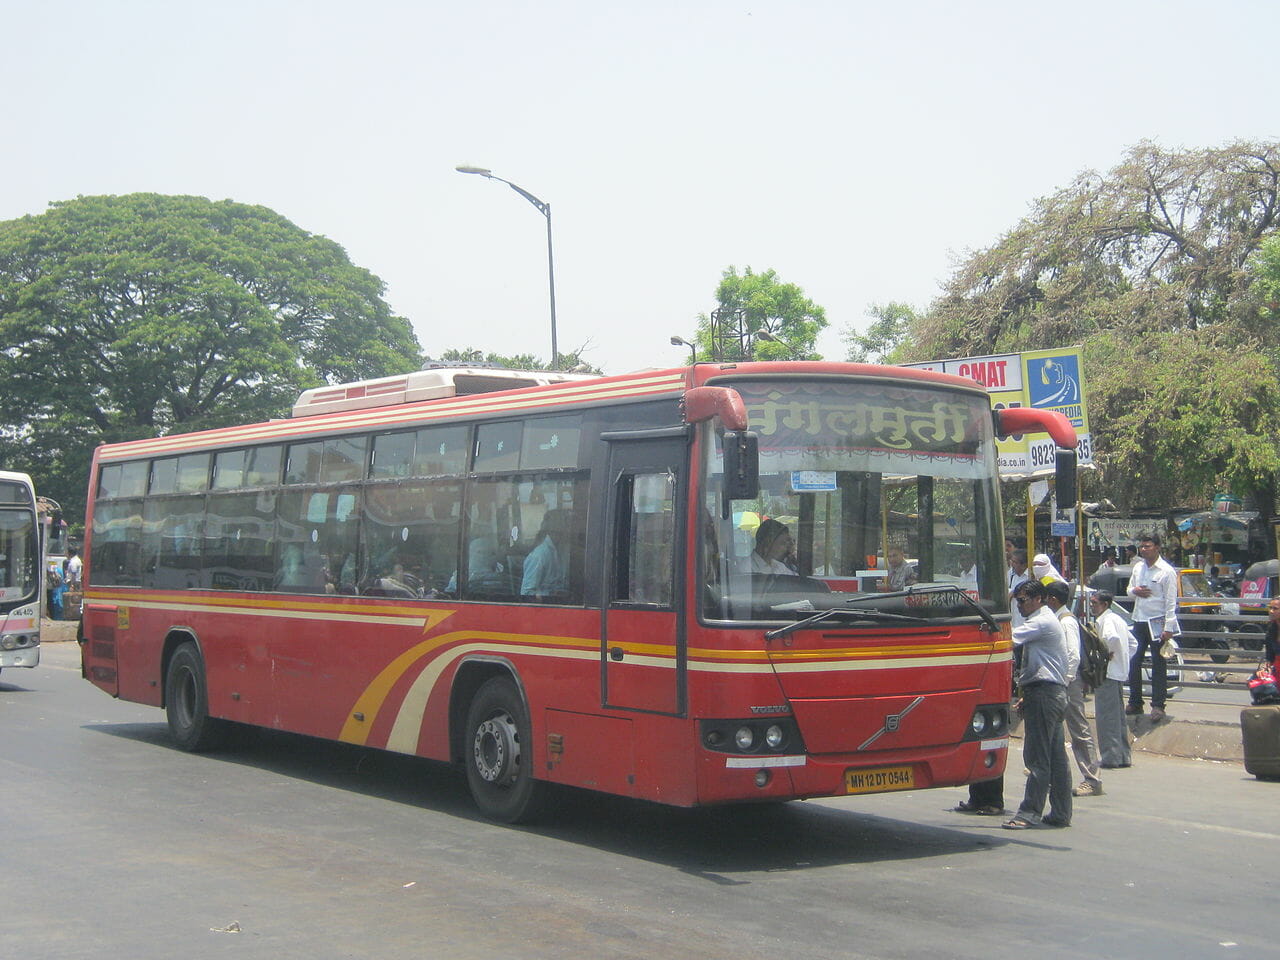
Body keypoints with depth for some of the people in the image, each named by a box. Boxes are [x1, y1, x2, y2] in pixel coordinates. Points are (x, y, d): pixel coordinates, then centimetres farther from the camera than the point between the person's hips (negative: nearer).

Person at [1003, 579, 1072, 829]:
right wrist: (1027, 696, 19)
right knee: (1056, 756, 10)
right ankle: (1061, 814, 13)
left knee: (1037, 757, -10)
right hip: (1053, 693, 10)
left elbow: (1011, 639, -22)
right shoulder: (1048, 621, 22)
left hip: (1043, 693, -10)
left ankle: (1029, 813, -11)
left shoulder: (1041, 622, -10)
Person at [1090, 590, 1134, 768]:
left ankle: (1110, 757, -7)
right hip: (1120, 673, 10)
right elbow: (1132, 641, 27)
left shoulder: (1105, 619, -11)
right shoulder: (1118, 618, 18)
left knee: (1106, 716, -7)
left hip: (1106, 673, -10)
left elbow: (1112, 637, -31)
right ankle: (1123, 756, 17)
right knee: (1118, 715, 14)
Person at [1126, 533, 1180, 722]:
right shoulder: (1138, 567, 9)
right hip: (1139, 621, 6)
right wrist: (1134, 591, -5)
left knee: (1158, 664, 1)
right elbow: (1129, 589, 20)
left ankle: (1158, 706, 7)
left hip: (1157, 623, -6)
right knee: (1133, 662, 9)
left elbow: (1171, 601, -12)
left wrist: (1168, 628, -16)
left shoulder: (1167, 571, -10)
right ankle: (1135, 703, 20)